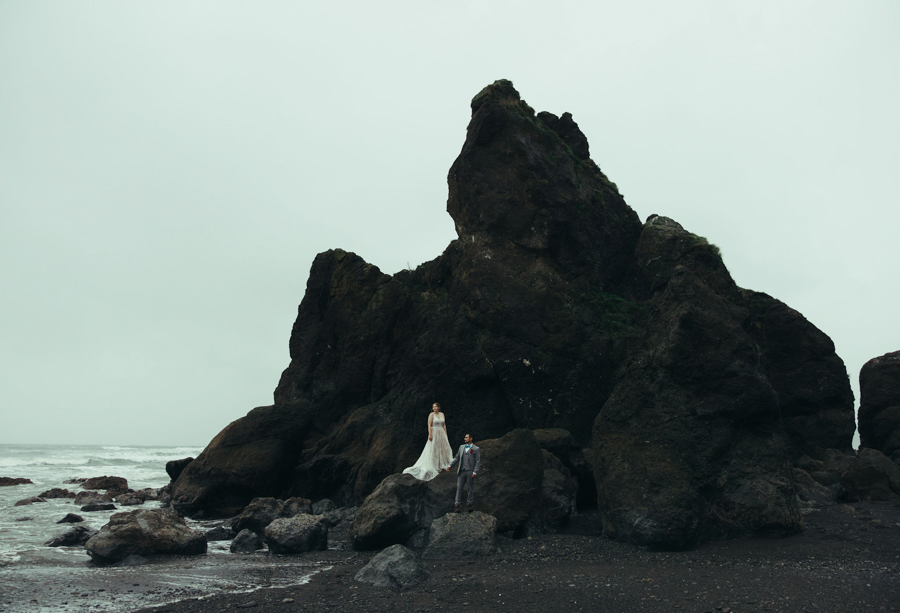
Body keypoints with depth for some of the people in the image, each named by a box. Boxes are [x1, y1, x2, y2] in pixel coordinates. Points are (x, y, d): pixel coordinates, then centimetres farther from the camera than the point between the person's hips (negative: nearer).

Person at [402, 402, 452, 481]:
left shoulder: (442, 414, 10)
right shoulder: (431, 415, -6)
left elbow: (444, 425, 13)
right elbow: (429, 425, -11)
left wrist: (445, 434, 10)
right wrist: (430, 434, -19)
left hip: (441, 433, 6)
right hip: (434, 433, -6)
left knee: (444, 447, 9)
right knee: (433, 449, -4)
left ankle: (443, 464, 21)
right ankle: (434, 465, 0)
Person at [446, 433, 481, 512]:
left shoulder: (476, 449, 0)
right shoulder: (462, 447, 14)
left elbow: (478, 461, -4)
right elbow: (456, 458, 17)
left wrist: (475, 472, -12)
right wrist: (450, 465, 6)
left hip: (470, 472, -4)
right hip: (461, 471, 4)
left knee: (471, 489, 5)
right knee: (459, 488, 1)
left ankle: (470, 504, 18)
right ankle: (457, 505, 4)